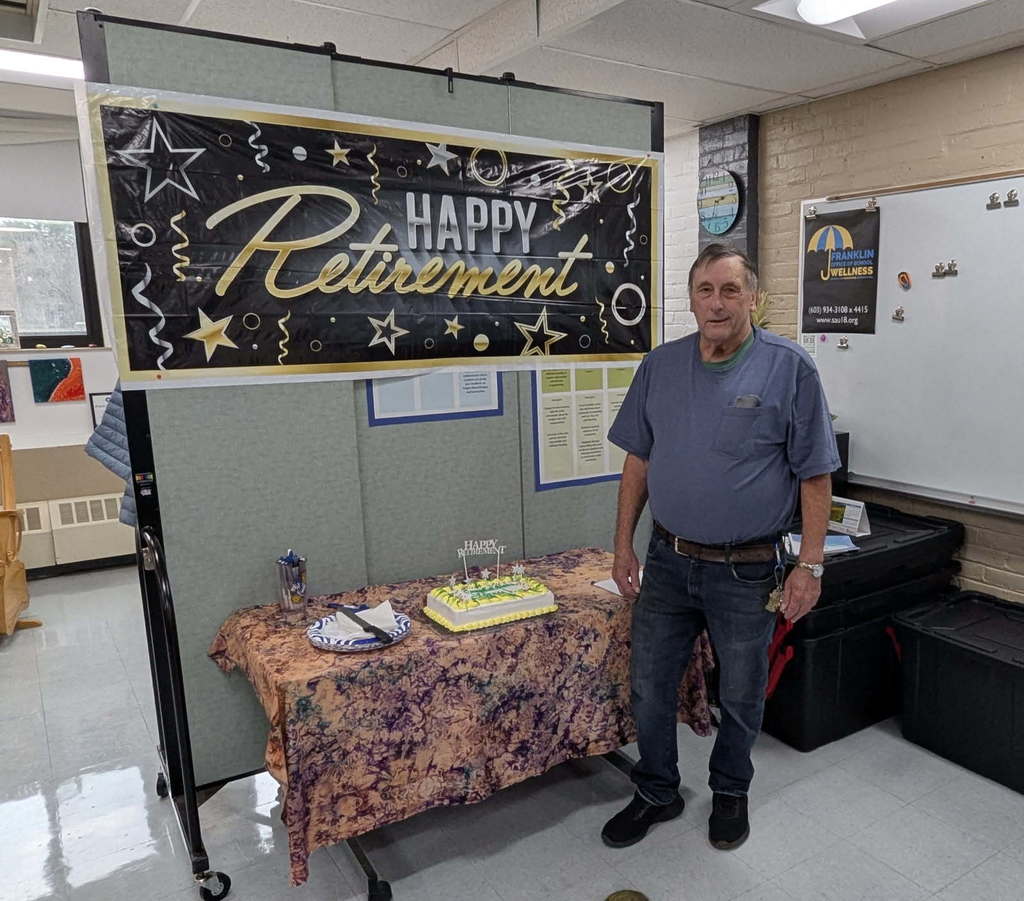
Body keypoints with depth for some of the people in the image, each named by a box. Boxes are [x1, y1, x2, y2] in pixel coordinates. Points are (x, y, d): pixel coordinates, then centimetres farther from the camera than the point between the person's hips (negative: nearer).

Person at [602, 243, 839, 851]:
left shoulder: (790, 369, -9)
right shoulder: (661, 365, 2)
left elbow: (816, 476, -7)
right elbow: (638, 460, 7)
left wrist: (810, 565, -9)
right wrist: (624, 544, 6)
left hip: (747, 571, -3)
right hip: (668, 561, 3)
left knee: (741, 695, 15)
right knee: (650, 686, 13)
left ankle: (731, 793, 41)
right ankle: (657, 793, 35)